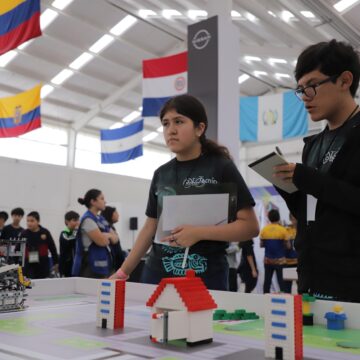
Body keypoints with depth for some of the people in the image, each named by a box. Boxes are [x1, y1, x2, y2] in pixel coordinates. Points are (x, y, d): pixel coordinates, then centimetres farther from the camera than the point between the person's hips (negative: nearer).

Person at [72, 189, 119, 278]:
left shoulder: (101, 219, 14)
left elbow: (115, 238, 13)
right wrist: (109, 237, 2)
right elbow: (102, 241, -19)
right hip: (91, 266, -9)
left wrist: (107, 236, -8)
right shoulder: (87, 219, -13)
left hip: (103, 265, 9)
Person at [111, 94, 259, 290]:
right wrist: (122, 272, 10)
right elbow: (150, 227, 14)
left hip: (206, 276, -4)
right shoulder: (161, 174, 9)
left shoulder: (221, 167, -5)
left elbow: (250, 226, -7)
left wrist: (199, 233, -18)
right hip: (157, 273, 4)